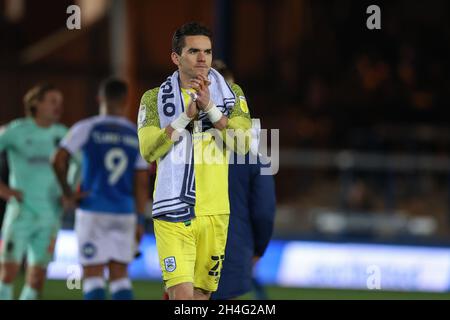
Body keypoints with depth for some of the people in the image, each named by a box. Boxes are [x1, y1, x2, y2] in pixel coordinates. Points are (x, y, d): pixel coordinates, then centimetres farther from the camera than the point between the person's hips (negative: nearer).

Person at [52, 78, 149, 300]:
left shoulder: (87, 129, -4)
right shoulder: (137, 136, 6)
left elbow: (58, 161, -14)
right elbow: (141, 183, 5)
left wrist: (67, 194, -1)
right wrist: (139, 221, 9)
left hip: (93, 212, -3)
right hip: (124, 213, 3)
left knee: (93, 274, 0)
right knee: (119, 275, 10)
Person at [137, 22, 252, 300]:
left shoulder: (231, 94, 7)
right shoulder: (155, 99, 4)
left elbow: (243, 144, -7)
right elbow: (149, 151, -9)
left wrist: (209, 107, -15)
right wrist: (186, 115, -16)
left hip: (215, 212, 3)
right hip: (174, 212, -3)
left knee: (201, 294, 8)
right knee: (182, 294, -15)